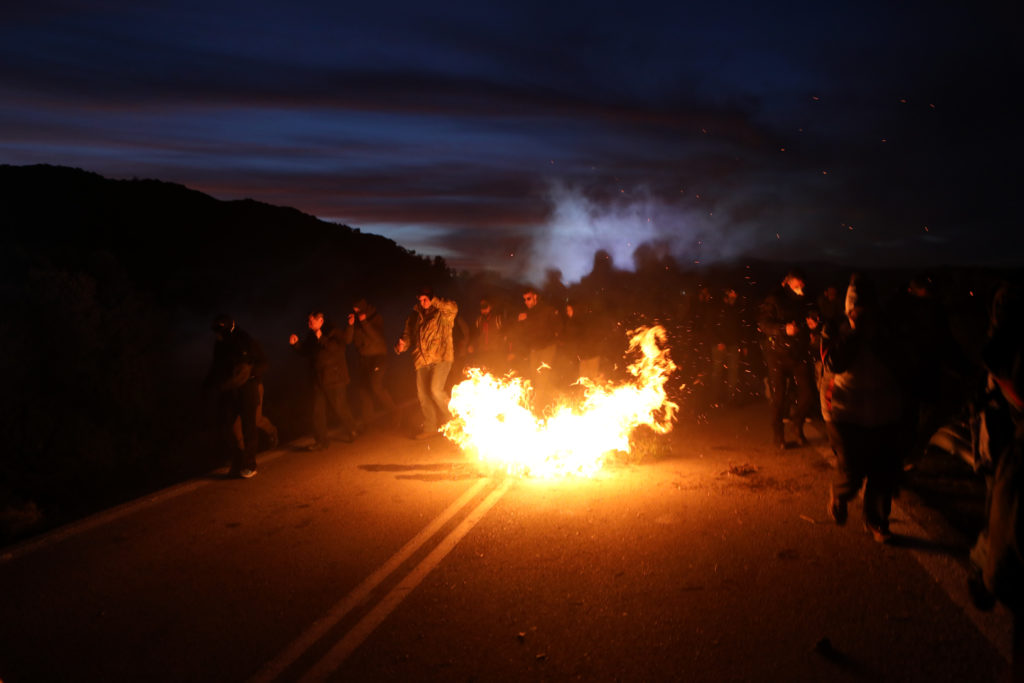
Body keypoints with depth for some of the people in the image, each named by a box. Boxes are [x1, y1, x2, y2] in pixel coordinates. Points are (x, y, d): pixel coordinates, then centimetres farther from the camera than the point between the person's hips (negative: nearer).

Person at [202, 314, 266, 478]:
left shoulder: (247, 342, -7)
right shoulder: (219, 345, 9)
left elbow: (263, 363, -3)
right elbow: (215, 368, 20)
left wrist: (250, 371, -17)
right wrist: (207, 385, 14)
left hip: (247, 390, -5)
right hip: (228, 391, 5)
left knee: (248, 427, 0)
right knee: (224, 426, -4)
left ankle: (249, 466, 10)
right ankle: (238, 461, 9)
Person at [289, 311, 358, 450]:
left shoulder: (333, 333, -11)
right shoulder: (311, 335, 10)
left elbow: (338, 347, -24)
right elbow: (304, 352, 19)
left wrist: (322, 339, -29)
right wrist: (296, 343, 2)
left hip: (335, 378, -7)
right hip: (318, 380, 7)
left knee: (340, 407, 4)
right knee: (318, 411, 5)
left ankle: (350, 432, 29)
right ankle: (321, 440, 14)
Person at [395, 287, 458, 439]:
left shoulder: (443, 313, -1)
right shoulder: (414, 316, 15)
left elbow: (453, 308, -22)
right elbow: (408, 334, 18)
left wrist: (433, 301, -19)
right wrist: (402, 345, -3)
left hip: (440, 358, -6)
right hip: (422, 360, 6)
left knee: (435, 390, -19)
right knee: (422, 394, 7)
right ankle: (429, 427, 22)